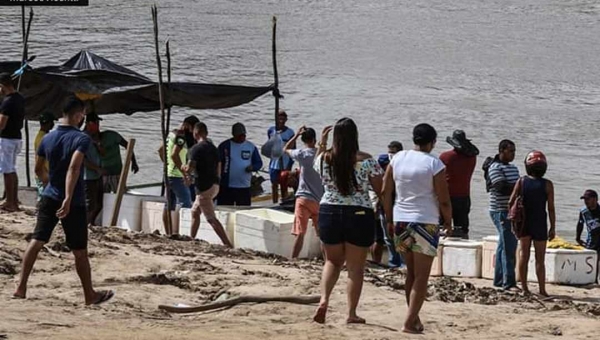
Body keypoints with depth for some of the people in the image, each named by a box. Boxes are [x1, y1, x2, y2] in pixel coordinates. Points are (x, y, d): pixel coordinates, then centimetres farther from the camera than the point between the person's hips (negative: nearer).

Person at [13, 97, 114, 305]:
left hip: (49, 198, 5)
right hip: (73, 203, -5)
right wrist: (68, 199, -32)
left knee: (36, 240, 3)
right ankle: (90, 295, 17)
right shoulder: (81, 139, -14)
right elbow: (74, 168, -27)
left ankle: (21, 288, -5)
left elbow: (38, 169, 14)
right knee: (80, 251, 5)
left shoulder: (48, 138, 5)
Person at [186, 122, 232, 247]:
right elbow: (218, 169, 15)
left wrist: (184, 168, 4)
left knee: (212, 219, -9)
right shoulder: (213, 148, 11)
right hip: (214, 185, 9)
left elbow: (190, 169, -18)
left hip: (204, 187, -9)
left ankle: (228, 244, -17)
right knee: (195, 212, 23)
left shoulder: (196, 149, -13)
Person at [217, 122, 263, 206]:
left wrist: (252, 167, -12)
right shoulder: (224, 146, -1)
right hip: (226, 187, -2)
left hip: (244, 187, 2)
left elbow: (259, 163, 11)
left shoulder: (251, 147, 7)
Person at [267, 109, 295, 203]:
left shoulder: (290, 132, -3)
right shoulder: (271, 130, 4)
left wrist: (289, 166, -7)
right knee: (274, 186, 7)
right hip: (274, 164, 3)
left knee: (284, 187, -2)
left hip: (285, 165, -3)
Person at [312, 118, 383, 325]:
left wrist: (322, 144, 24)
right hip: (359, 215, -3)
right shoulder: (366, 161, -11)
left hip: (329, 213, 3)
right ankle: (352, 314, 10)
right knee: (355, 267, 9)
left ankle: (324, 299, -3)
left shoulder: (324, 158, -3)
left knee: (332, 261, 20)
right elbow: (381, 190, -5)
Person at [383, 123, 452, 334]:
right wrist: (448, 223, 6)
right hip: (425, 223, -5)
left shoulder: (398, 159, 3)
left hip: (401, 221, 5)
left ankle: (414, 318, 22)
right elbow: (444, 200, -9)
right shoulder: (434, 164, -10)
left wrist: (389, 219, 16)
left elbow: (386, 192, 7)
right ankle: (409, 322, -9)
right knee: (421, 276, -1)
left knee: (411, 272, 17)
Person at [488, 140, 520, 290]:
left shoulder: (513, 168, 18)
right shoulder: (495, 168, -10)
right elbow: (502, 188, -22)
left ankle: (499, 280, 17)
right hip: (501, 211, -9)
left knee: (504, 246, 12)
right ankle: (509, 282, -14)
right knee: (509, 247, -13)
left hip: (512, 212, 9)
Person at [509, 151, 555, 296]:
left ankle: (524, 288, 9)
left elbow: (511, 203, -4)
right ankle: (542, 290, 2)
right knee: (540, 258, 3)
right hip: (539, 224, -2)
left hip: (523, 222, 2)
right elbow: (551, 208, -9)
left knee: (524, 255, 9)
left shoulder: (521, 182, -2)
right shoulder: (547, 185, -8)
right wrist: (553, 228, 0)